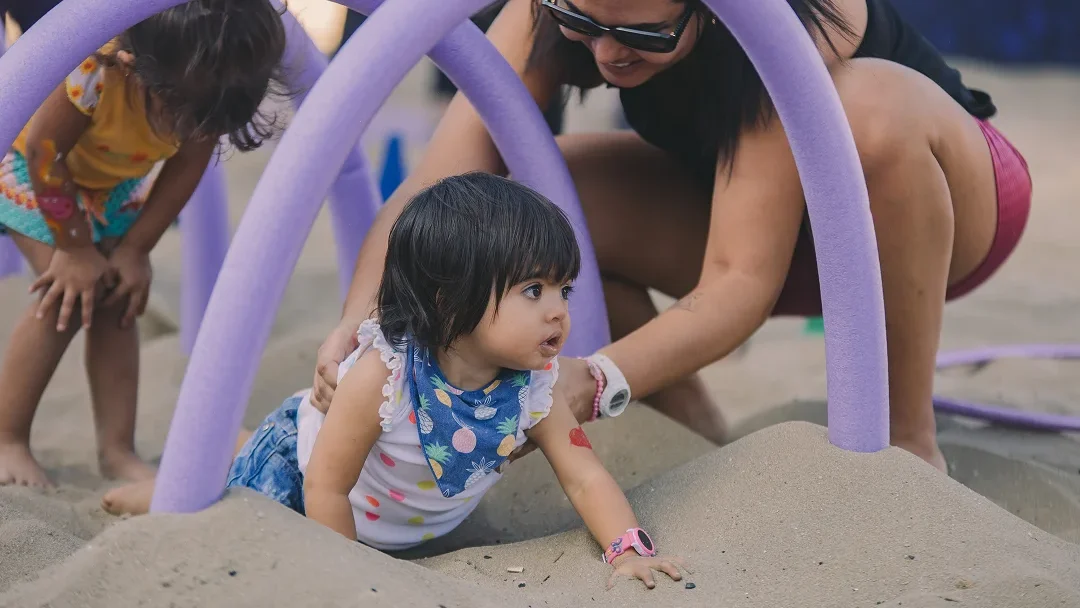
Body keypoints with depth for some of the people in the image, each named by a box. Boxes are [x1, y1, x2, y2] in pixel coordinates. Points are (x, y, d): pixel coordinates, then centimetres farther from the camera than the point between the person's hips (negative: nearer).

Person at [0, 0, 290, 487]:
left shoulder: (200, 92, -28)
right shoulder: (94, 71, -44)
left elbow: (185, 169, -13)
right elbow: (45, 154, -29)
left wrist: (133, 250, -13)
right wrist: (76, 249, -20)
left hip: (115, 181, 5)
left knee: (119, 298, -2)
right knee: (69, 293, -16)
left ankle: (118, 449, 5)